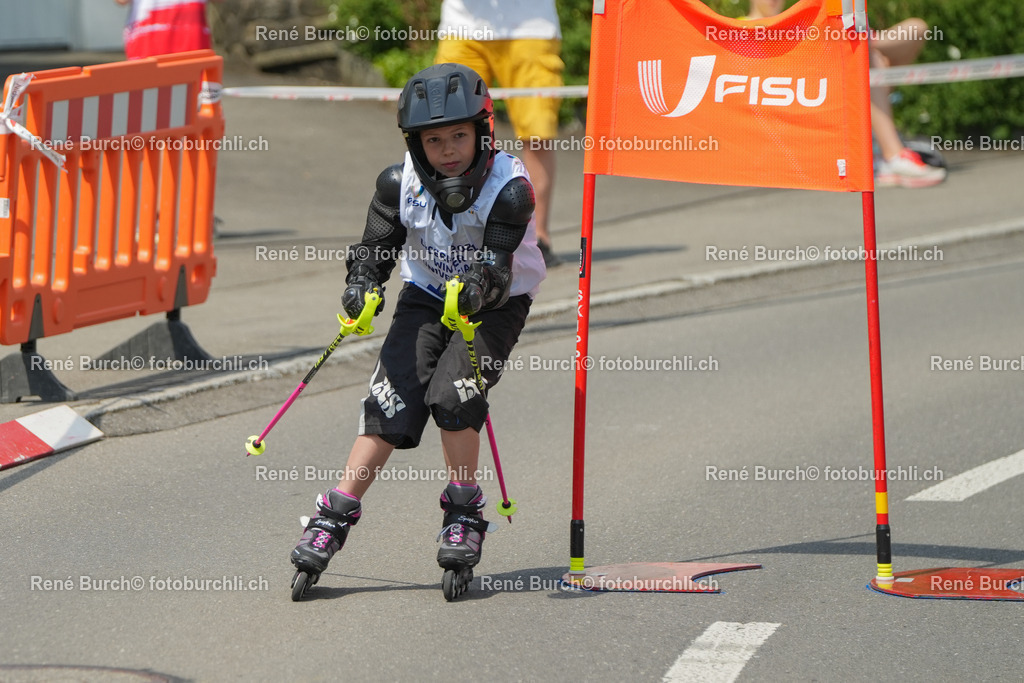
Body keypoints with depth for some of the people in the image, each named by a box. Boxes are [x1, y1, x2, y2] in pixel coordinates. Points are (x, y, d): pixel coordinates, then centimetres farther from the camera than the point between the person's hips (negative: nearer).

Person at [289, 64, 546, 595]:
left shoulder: (508, 188, -24)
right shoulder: (400, 183, -14)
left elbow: (498, 268, -31)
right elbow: (376, 247, -7)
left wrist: (478, 287, -53)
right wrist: (361, 285, -28)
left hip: (495, 306, -3)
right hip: (426, 297, 3)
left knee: (451, 393, -23)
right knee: (393, 399, -12)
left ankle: (464, 514, -3)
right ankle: (335, 516, -6)